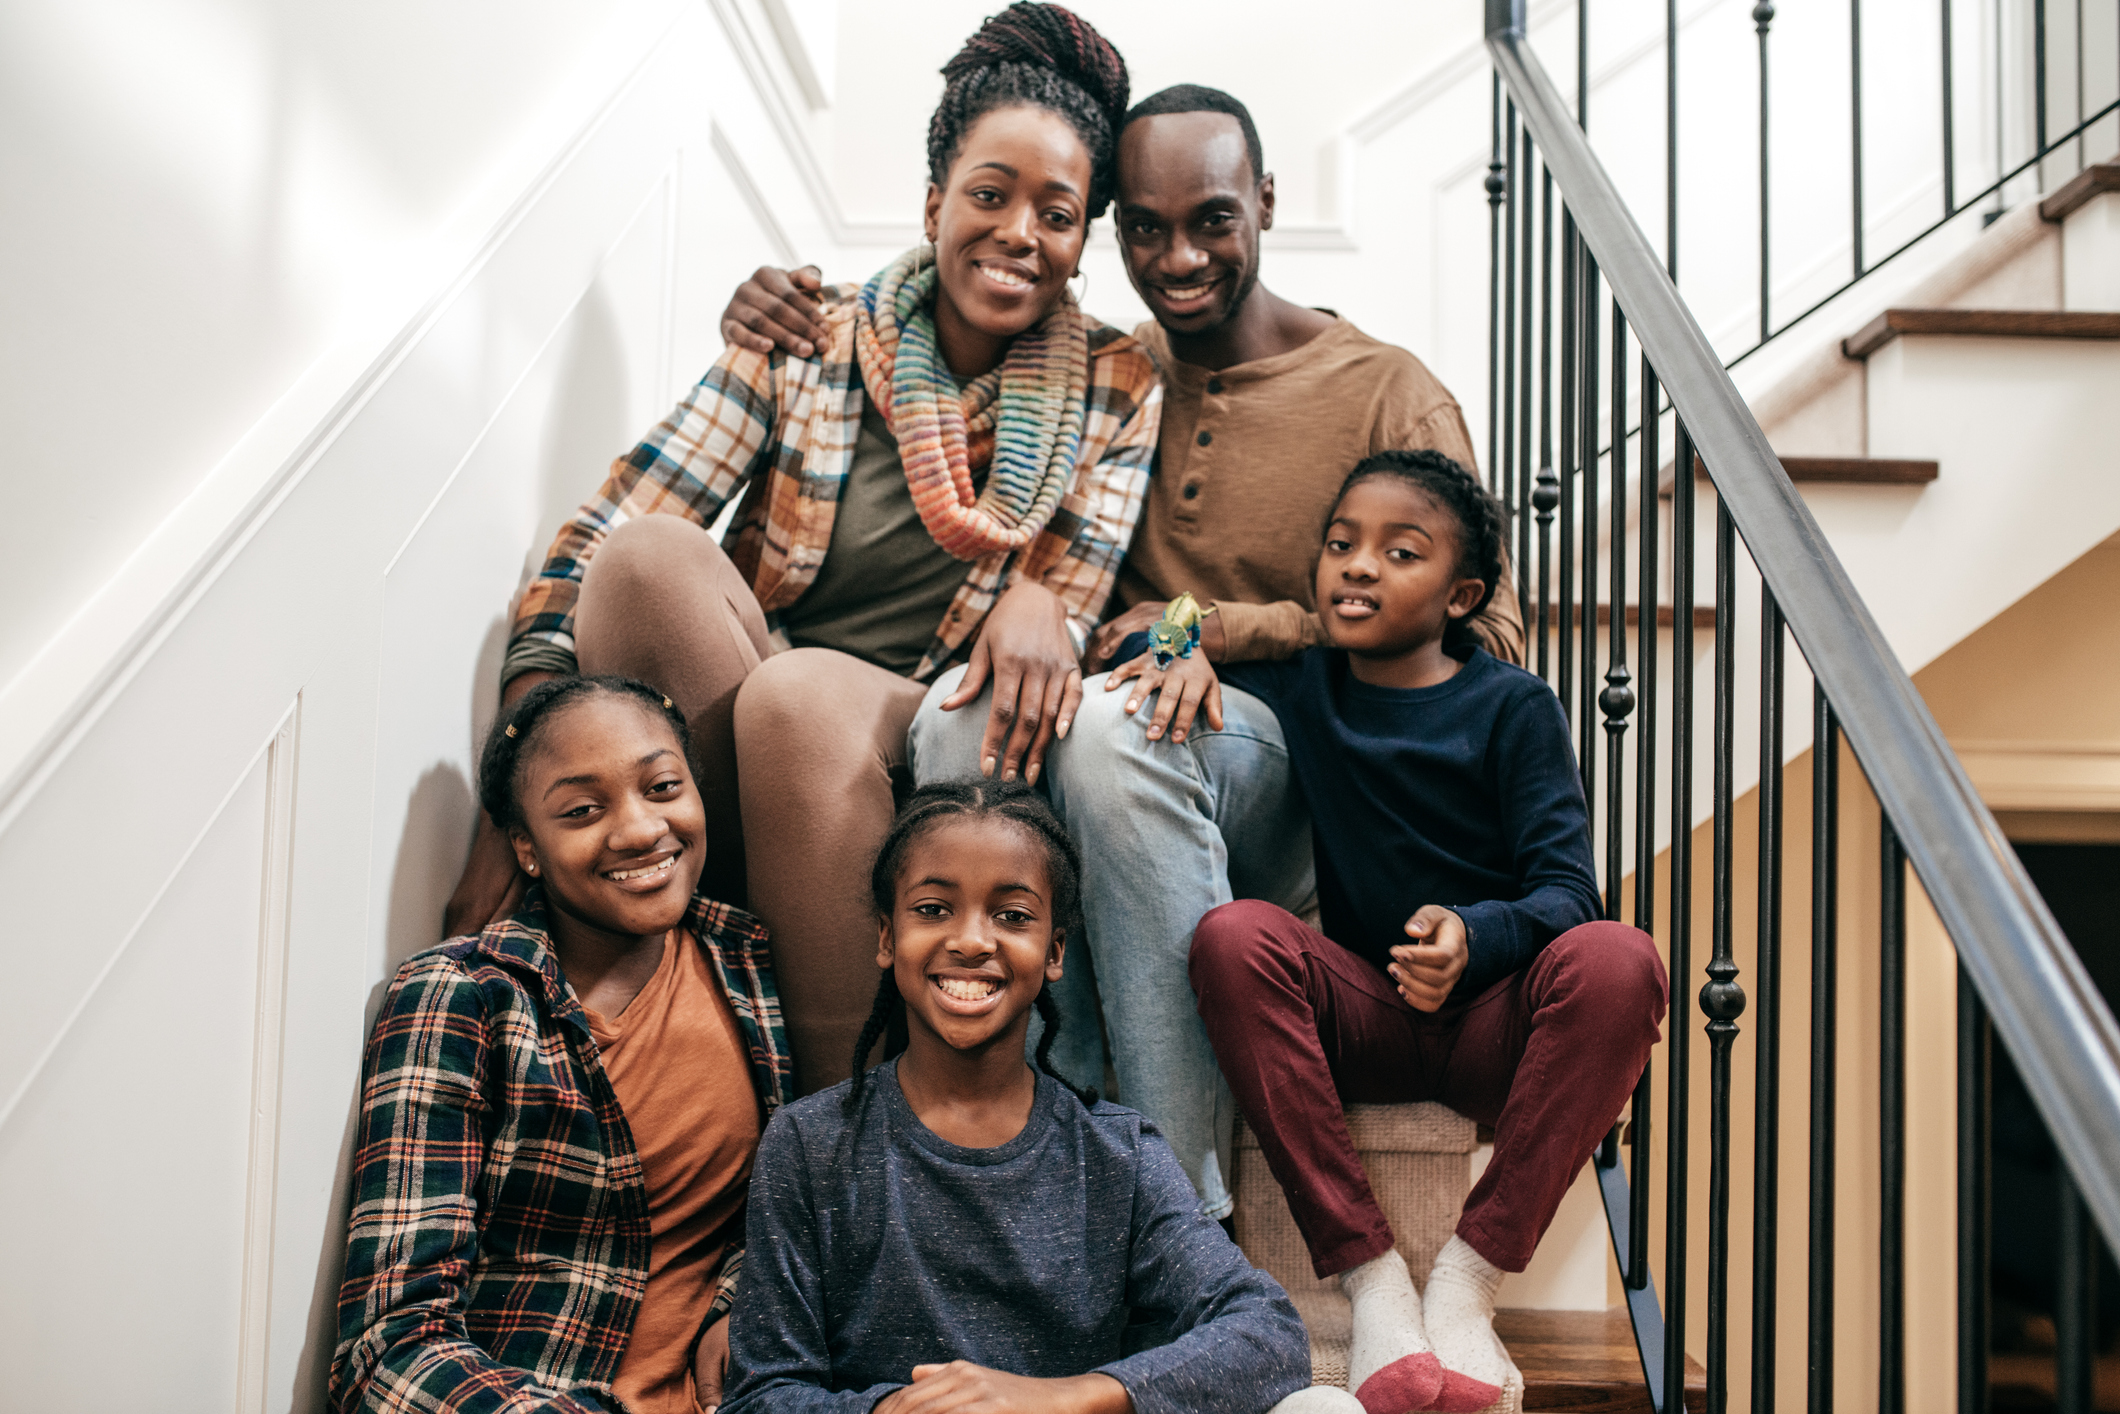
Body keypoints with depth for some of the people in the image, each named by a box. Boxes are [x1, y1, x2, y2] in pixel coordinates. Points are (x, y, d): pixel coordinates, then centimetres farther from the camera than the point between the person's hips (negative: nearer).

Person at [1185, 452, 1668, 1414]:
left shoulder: (1511, 705, 0)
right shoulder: (1292, 691, 9)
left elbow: (1565, 888, -9)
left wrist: (1472, 939, -30)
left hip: (1491, 1019, -1)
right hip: (1360, 1019, 2)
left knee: (1617, 961, -32)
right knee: (1231, 936, -28)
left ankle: (1469, 1278, -22)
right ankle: (1369, 1277, -26)